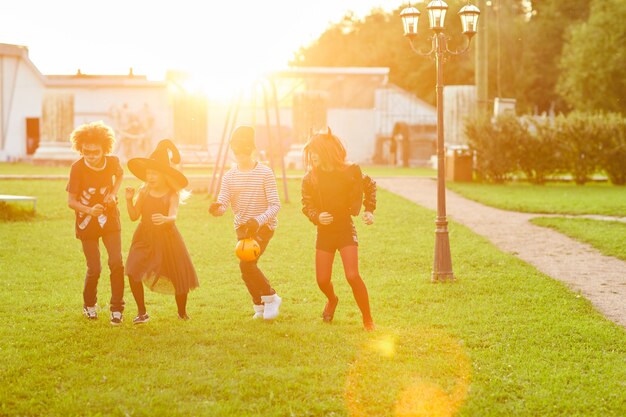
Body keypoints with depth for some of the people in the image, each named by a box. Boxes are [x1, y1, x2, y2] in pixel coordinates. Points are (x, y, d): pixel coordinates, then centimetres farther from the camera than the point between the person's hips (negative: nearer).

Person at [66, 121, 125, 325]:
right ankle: (89, 305, 27)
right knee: (94, 268, -1)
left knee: (116, 262, -11)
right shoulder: (77, 168, -21)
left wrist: (113, 192, -6)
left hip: (109, 219, 2)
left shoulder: (112, 162, -12)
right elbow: (71, 201, -18)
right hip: (87, 223, -2)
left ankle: (117, 309, 2)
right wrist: (90, 210, -36)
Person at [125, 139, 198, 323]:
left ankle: (182, 312, 31)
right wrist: (129, 200, -14)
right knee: (133, 272, -17)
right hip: (144, 238, 2)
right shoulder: (143, 192, 1)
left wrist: (165, 219, -48)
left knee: (180, 276, 3)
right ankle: (142, 312, 0)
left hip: (167, 238, -2)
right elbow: (134, 216, 1)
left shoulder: (172, 194, -9)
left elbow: (173, 216, -25)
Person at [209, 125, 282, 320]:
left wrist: (258, 220, -30)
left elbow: (275, 205, -15)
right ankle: (259, 306, 27)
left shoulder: (265, 173, -12)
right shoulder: (229, 176, 1)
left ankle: (271, 297, -4)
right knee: (247, 268, 8)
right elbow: (223, 204, -5)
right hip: (242, 226, 5)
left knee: (246, 263, -21)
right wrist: (216, 208, -30)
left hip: (264, 226, -5)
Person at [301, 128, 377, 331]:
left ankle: (368, 320, -1)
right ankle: (332, 300, 39)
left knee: (352, 276, -17)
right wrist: (317, 217, -19)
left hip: (345, 229, -3)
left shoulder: (349, 171, -8)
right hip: (324, 232, 3)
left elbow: (370, 185, 10)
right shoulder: (310, 178, -4)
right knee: (322, 280, 1)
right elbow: (306, 205, 2)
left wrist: (369, 210, 1)